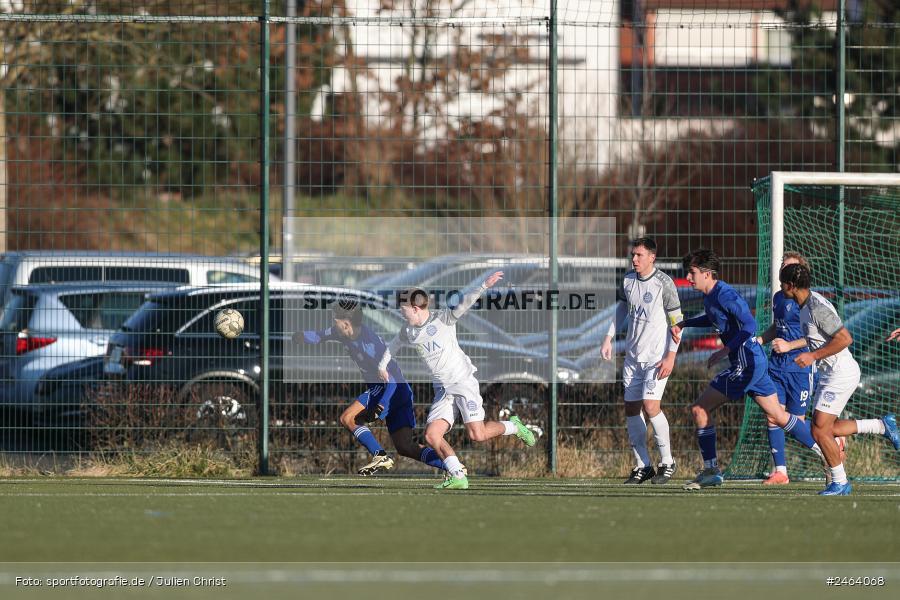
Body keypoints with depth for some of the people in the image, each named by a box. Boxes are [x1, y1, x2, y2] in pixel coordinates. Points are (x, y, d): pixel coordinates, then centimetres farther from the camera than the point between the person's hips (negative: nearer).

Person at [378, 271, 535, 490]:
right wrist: (382, 365, 40)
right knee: (431, 435, -12)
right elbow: (395, 343, 30)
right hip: (443, 390, 6)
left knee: (477, 435, -14)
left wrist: (484, 287, -37)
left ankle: (513, 426, 14)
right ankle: (458, 477, -7)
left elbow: (464, 304, -23)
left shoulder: (443, 318, -8)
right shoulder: (409, 331, 9)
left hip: (463, 382, -6)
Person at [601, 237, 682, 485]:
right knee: (631, 409, 3)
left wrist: (671, 356, -13)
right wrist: (608, 338, 12)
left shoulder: (664, 283, -11)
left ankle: (667, 462, -5)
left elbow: (677, 321, -8)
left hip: (657, 357, -6)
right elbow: (620, 309, 21)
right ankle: (642, 466, 11)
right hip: (633, 355, 6)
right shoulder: (627, 281, 5)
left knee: (650, 405, -18)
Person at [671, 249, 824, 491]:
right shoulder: (710, 296, 13)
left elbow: (750, 325, -25)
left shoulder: (724, 295, -17)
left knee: (700, 409, -6)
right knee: (779, 416, 14)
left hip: (746, 363, -10)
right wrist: (684, 324, 27)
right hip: (755, 362, 10)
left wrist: (725, 350, -22)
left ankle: (710, 470, -1)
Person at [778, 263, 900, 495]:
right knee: (827, 428, 11)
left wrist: (813, 356, -23)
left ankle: (840, 482, 2)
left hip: (841, 375, -10)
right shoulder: (807, 303, 9)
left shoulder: (818, 308, -23)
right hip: (830, 373, 10)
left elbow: (845, 338, -27)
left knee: (820, 431, -8)